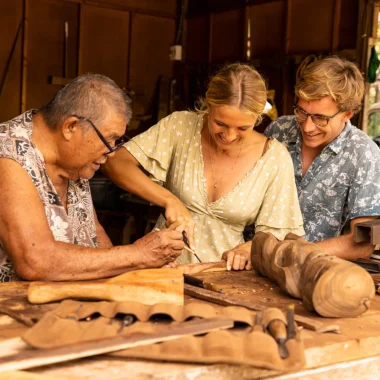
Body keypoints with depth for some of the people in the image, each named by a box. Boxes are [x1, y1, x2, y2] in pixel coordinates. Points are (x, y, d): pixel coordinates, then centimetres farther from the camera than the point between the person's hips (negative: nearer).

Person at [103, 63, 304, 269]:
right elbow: (115, 163, -12)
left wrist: (251, 248, -23)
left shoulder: (275, 158, -6)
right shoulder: (181, 125, -7)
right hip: (165, 266, 0)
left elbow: (276, 235, -1)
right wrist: (169, 200, -24)